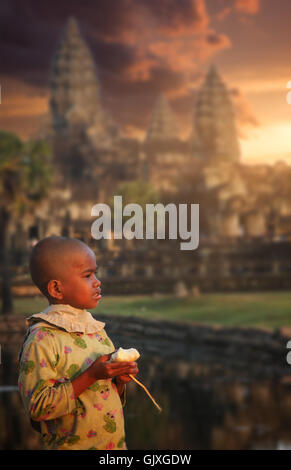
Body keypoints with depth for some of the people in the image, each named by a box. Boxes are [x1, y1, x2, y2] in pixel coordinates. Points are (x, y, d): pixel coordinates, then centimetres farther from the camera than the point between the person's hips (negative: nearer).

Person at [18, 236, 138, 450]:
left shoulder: (96, 329, 6)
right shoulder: (42, 339, -15)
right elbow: (37, 408, -21)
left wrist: (120, 379, -6)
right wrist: (91, 376, -24)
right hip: (73, 444, -6)